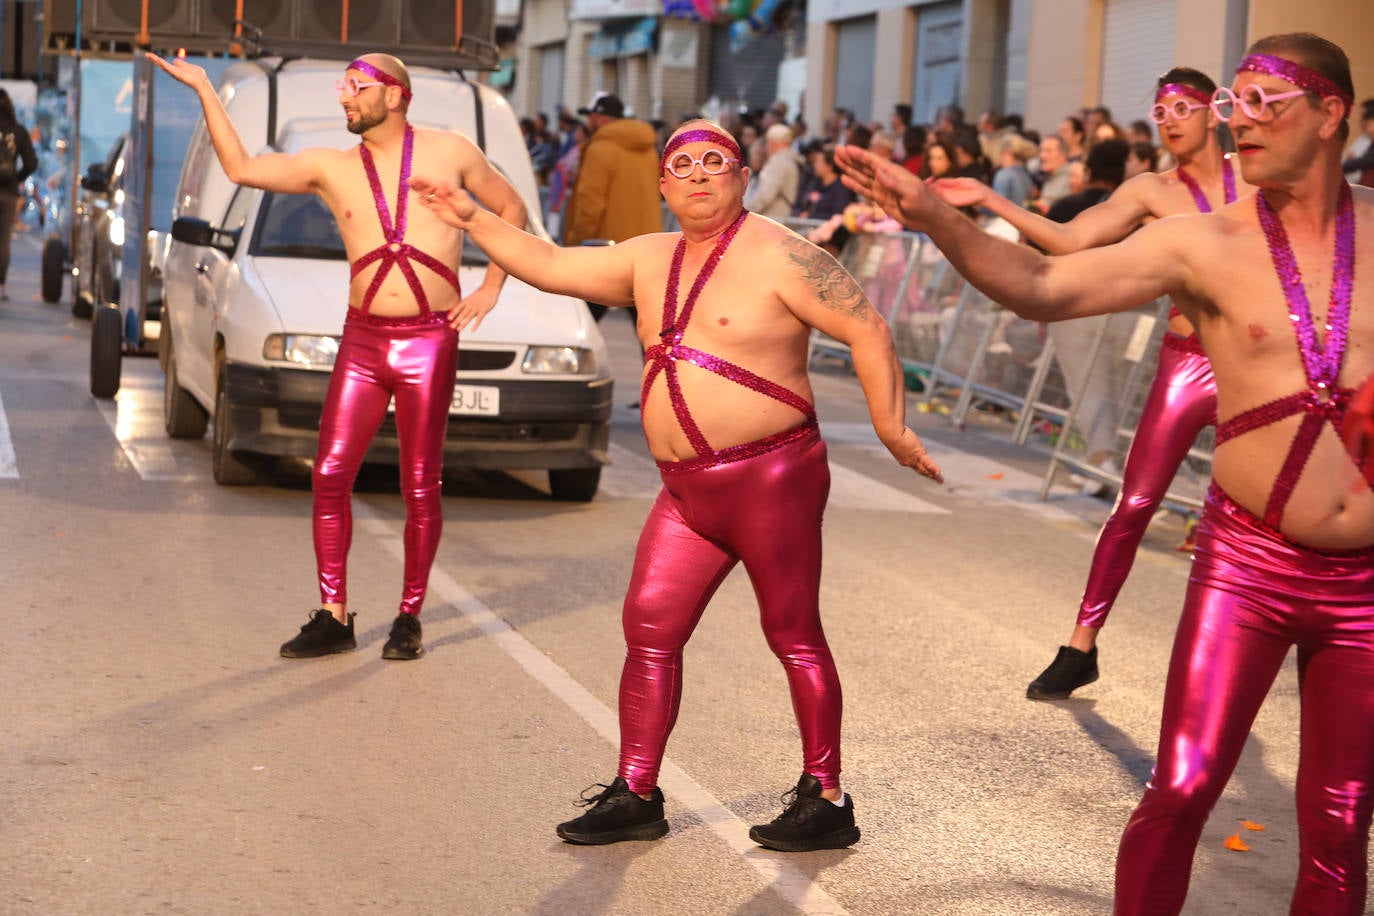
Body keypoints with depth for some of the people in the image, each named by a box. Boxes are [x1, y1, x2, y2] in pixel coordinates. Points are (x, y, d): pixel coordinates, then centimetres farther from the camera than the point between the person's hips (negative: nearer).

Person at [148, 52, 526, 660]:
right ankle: (333, 618, 9)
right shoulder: (331, 168, 9)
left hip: (429, 341, -3)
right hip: (363, 340, 3)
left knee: (420, 486, 2)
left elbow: (511, 208, 13)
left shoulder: (449, 152, 4)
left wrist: (490, 288, 4)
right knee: (330, 475, -2)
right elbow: (240, 168, 5)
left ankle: (409, 618, 15)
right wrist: (204, 91, 3)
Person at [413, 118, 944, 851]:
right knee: (648, 629, 5)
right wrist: (474, 221, 13)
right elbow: (550, 266, 18)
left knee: (794, 636, 1)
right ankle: (635, 796, 15)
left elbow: (867, 330, -11)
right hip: (687, 490, 7)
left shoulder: (777, 255, -8)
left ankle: (825, 802, 11)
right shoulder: (649, 261, 13)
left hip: (771, 478, -7)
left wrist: (891, 427, -15)